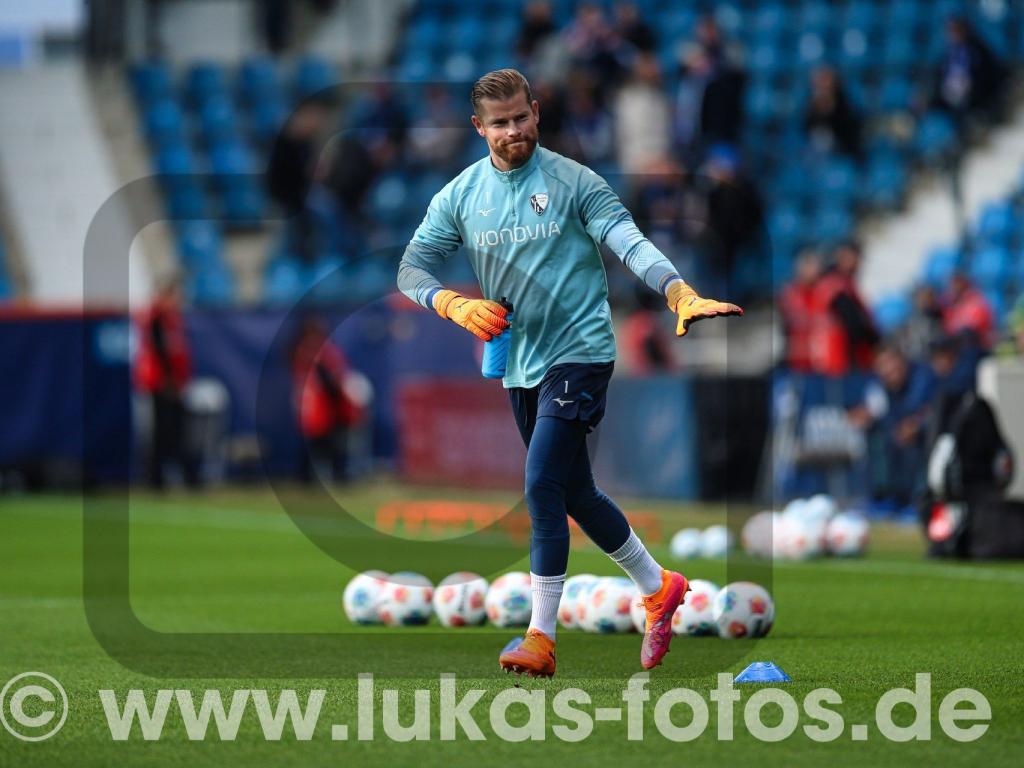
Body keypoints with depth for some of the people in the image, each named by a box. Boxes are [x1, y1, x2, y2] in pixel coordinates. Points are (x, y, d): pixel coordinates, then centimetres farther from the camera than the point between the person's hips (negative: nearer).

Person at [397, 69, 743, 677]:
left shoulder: (573, 181, -7)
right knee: (575, 493, 14)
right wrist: (454, 304, -15)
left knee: (543, 484, -16)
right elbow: (413, 267, 6)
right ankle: (659, 587, 33)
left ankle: (542, 637, -12)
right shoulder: (460, 196, 6)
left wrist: (681, 294, -33)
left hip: (579, 350, -6)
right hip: (519, 364, 6)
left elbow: (630, 243, -16)